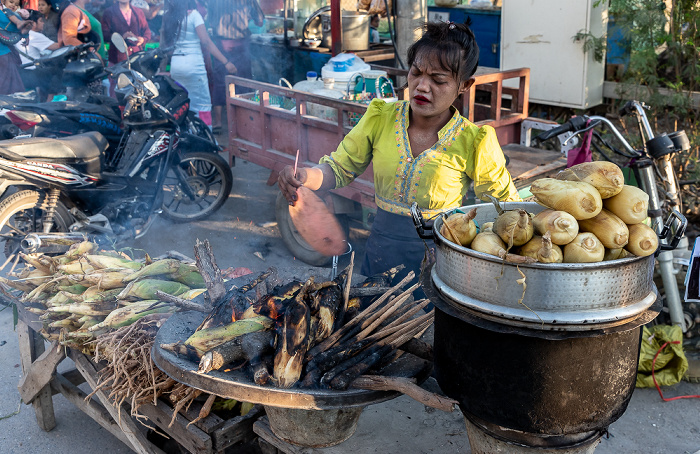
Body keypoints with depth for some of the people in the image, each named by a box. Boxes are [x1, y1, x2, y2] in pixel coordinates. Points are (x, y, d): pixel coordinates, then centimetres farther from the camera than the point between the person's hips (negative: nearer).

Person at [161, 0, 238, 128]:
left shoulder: (168, 16, 10)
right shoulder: (193, 14, -7)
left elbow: (163, 43, 11)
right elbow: (206, 42, -12)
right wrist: (225, 62, -11)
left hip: (175, 63, 7)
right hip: (193, 63, -6)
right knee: (203, 104, -1)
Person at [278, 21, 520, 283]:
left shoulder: (472, 142, -9)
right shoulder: (380, 117, 0)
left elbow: (506, 207, 1)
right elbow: (339, 168, 6)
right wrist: (306, 176, -15)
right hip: (381, 252, 2)